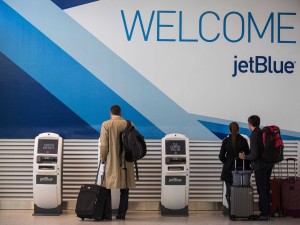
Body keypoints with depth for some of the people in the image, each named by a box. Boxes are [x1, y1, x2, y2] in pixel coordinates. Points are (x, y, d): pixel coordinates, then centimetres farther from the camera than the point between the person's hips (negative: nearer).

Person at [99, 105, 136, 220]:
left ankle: (107, 214, 4)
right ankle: (121, 214, 9)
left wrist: (102, 158, 3)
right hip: (126, 163, 2)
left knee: (107, 187, 7)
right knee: (124, 189, 10)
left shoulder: (106, 125, -5)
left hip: (111, 162, -2)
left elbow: (103, 145, -8)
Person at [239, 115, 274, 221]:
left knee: (262, 190, -1)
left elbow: (254, 155, -23)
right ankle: (267, 211, 23)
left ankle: (264, 214, 4)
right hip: (269, 164, 8)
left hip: (260, 165, -8)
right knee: (266, 188, 15)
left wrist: (245, 157, -5)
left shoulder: (254, 135, -18)